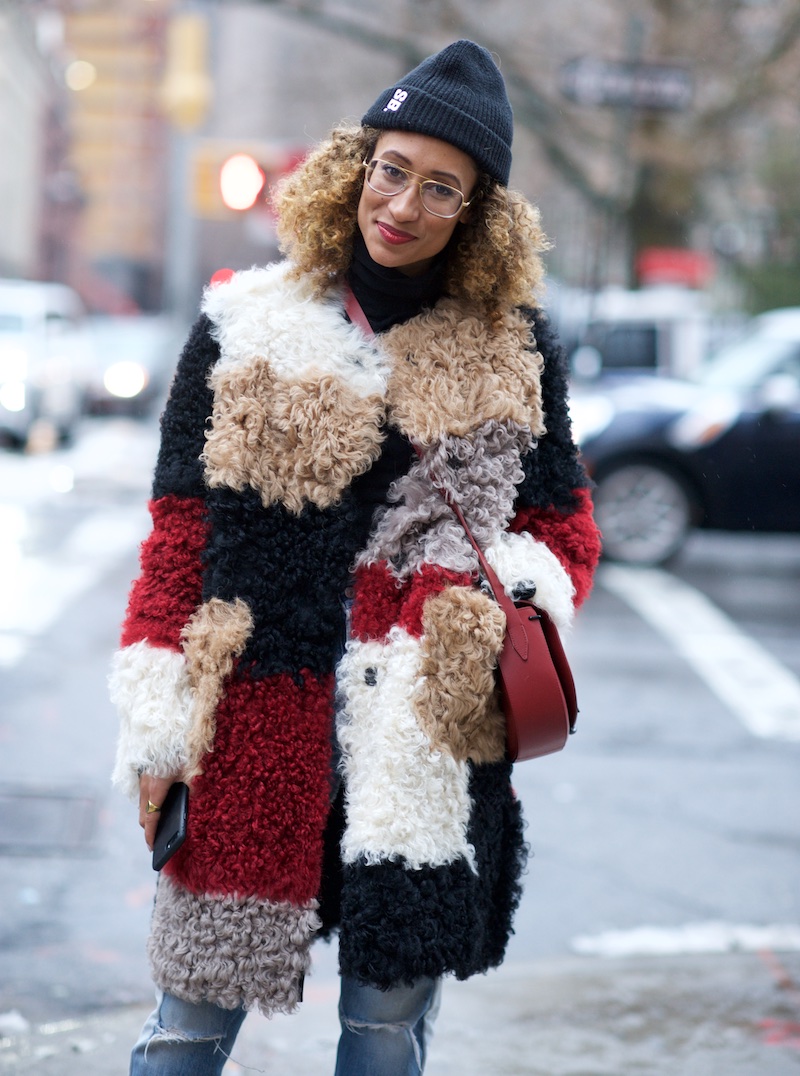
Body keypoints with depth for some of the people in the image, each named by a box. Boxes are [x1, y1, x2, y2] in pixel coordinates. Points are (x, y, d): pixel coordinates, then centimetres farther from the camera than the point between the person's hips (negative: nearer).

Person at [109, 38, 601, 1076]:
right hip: (255, 716, 0)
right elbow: (180, 531, 6)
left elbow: (564, 529, 14)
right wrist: (156, 728, 1)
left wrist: (510, 614, -8)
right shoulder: (245, 327, 5)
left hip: (430, 732, 1)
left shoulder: (511, 349, 6)